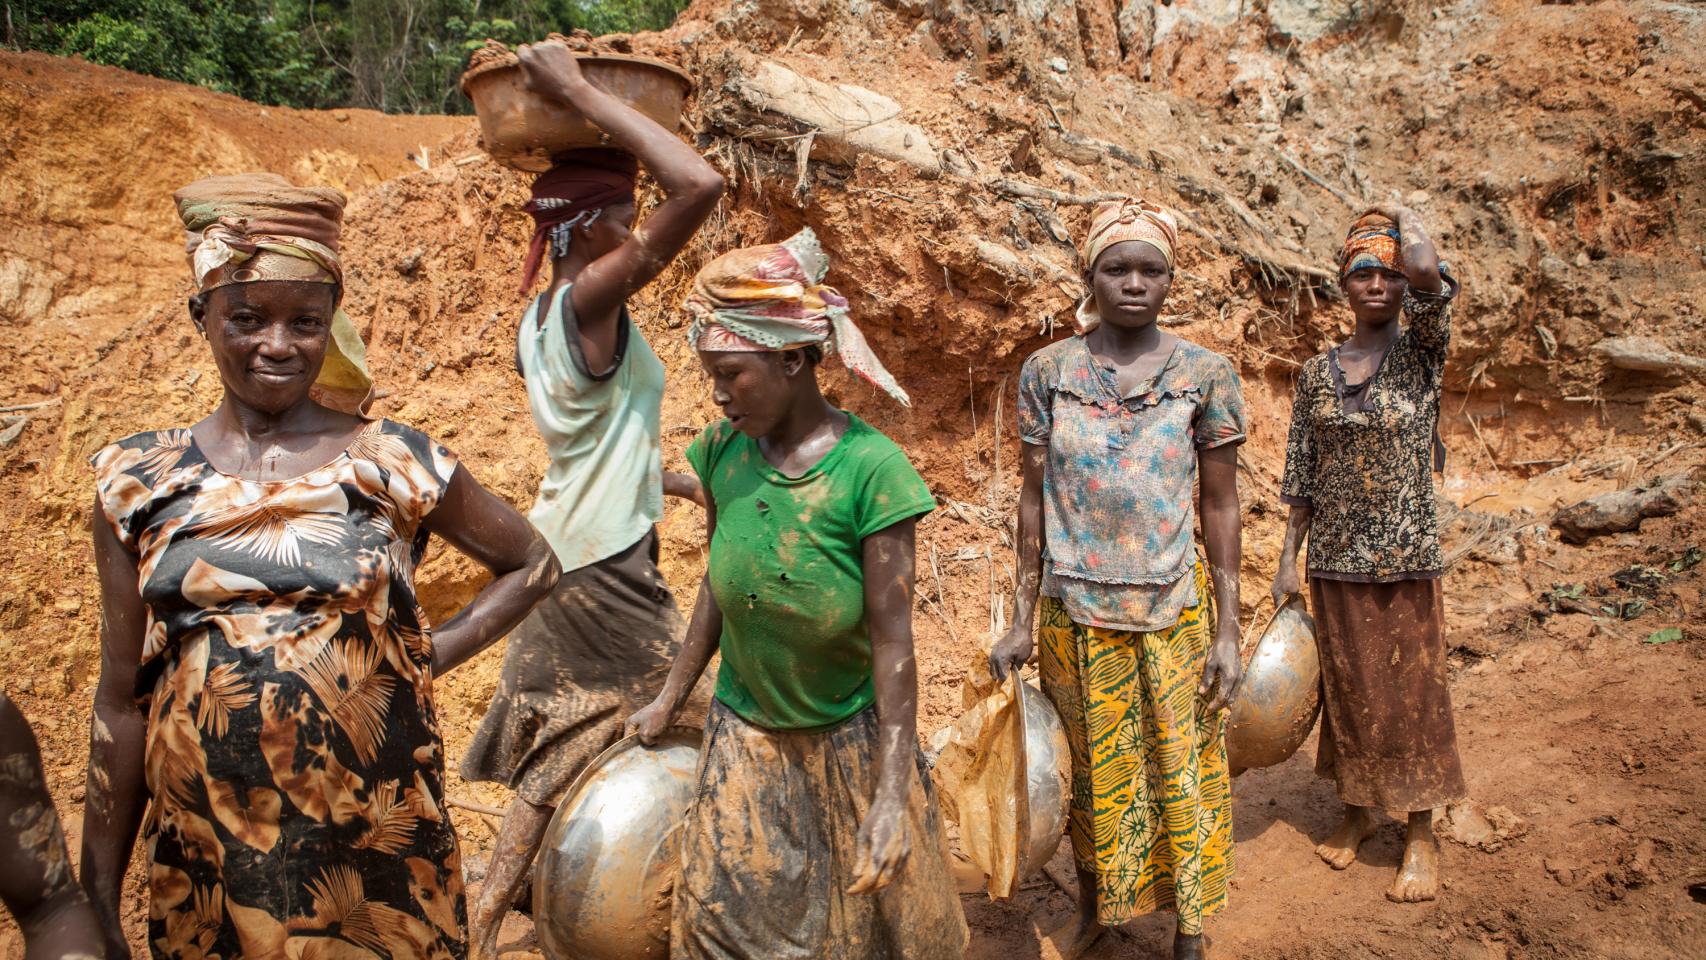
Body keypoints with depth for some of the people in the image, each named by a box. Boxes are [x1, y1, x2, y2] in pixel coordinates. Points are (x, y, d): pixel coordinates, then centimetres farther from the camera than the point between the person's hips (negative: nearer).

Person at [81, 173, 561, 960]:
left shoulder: (396, 464, -5)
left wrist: (432, 653, -5)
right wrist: (97, 896, 6)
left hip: (378, 847, -1)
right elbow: (121, 702, 4)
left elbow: (531, 563, 9)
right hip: (206, 860, 1)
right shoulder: (138, 481, 0)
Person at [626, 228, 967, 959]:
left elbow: (892, 640, -20)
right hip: (743, 736, 3)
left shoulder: (869, 468, -23)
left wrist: (893, 796, -21)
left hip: (848, 740, -3)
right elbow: (718, 581, 4)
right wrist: (670, 699, 9)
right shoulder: (721, 452, -10)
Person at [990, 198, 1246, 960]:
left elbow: (1220, 506, -1)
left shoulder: (1205, 375, -4)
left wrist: (1227, 632, -3)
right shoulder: (1048, 370, -2)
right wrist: (1021, 622, 1)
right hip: (1074, 611, 1)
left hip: (1174, 613, -1)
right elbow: (1035, 497, 1)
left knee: (1182, 775, 8)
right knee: (1087, 772, 15)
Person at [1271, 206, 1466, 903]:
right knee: (1348, 688, 11)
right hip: (1334, 560, 2)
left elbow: (1427, 272, -23)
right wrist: (1289, 557, 5)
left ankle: (1421, 833, 18)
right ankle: (1358, 810, 29)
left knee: (1411, 690, 5)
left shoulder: (1421, 352, -3)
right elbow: (1301, 475, 7)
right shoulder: (1317, 372, 5)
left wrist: (1400, 217, -4)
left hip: (1407, 559, -2)